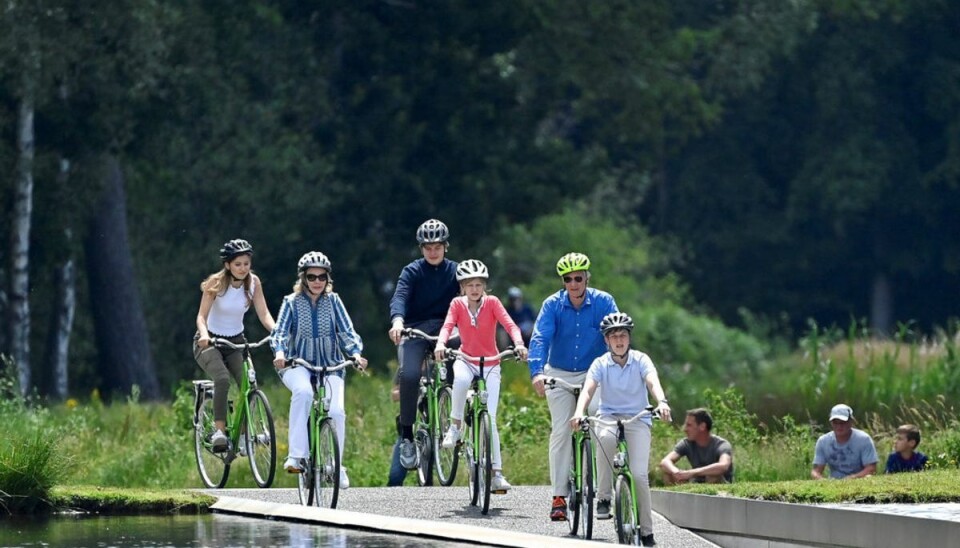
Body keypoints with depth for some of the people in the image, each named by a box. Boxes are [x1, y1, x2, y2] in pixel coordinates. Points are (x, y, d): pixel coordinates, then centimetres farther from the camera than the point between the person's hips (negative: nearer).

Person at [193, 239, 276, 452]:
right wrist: (204, 334, -43)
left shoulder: (253, 282, -7)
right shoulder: (216, 283, -17)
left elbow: (263, 314, -11)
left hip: (236, 342, 4)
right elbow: (202, 315, -22)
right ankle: (219, 431, -28)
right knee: (222, 379, -32)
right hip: (210, 342, -4)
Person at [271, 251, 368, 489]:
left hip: (329, 366, 1)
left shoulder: (333, 302, 4)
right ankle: (296, 455, -34)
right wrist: (279, 352, -32)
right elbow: (280, 331, -10)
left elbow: (347, 332, -3)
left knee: (336, 411, -23)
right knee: (303, 391, -37)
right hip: (298, 365, -1)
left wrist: (356, 353, -23)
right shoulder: (292, 302, 0)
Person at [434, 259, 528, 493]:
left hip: (490, 365, 0)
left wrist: (519, 343, -39)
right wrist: (441, 344, -40)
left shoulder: (492, 303, -6)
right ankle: (454, 427, -19)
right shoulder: (458, 305, -4)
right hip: (466, 360, 0)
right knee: (461, 379, -39)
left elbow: (509, 324, -19)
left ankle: (497, 473, -3)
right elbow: (447, 326, -19)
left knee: (490, 418, -9)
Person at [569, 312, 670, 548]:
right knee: (605, 437, -38)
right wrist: (579, 412, -36)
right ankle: (604, 498, -27)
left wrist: (662, 402, -43)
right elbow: (587, 389, -16)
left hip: (637, 420, 0)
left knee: (639, 475, -17)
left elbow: (653, 382, -21)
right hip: (608, 417, 0)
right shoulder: (600, 364, -1)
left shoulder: (641, 360, -3)